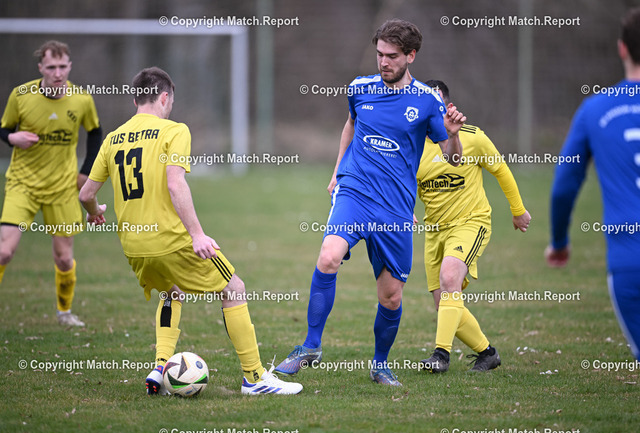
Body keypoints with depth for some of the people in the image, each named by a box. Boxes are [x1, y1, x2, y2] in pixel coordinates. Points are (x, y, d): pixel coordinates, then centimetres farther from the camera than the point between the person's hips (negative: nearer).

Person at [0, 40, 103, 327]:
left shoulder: (82, 99, -7)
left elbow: (95, 132, 11)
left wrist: (86, 171, 3)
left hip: (63, 186, 2)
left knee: (64, 258, 5)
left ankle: (64, 311, 30)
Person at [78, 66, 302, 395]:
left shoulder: (113, 139, 9)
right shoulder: (173, 131, -6)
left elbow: (86, 194, 12)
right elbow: (175, 185, -20)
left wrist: (94, 213, 35)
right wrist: (197, 234, -24)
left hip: (133, 246, 6)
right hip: (172, 240, -6)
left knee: (171, 294, 31)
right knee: (234, 291, 10)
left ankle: (160, 368, 11)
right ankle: (254, 377, 8)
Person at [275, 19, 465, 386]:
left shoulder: (427, 101, 0)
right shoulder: (361, 88, 7)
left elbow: (452, 156, 4)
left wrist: (453, 134, -17)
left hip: (396, 207, 0)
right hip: (353, 191, 0)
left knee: (391, 296, 2)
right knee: (329, 258, -27)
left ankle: (381, 364, 27)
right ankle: (311, 346, -16)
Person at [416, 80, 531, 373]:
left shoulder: (471, 137, -9)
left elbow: (500, 170, 6)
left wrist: (518, 211, 14)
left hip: (470, 222, -5)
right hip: (435, 229, 5)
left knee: (449, 276, -30)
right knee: (444, 305, 2)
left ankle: (442, 354, -32)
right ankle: (486, 352, 23)